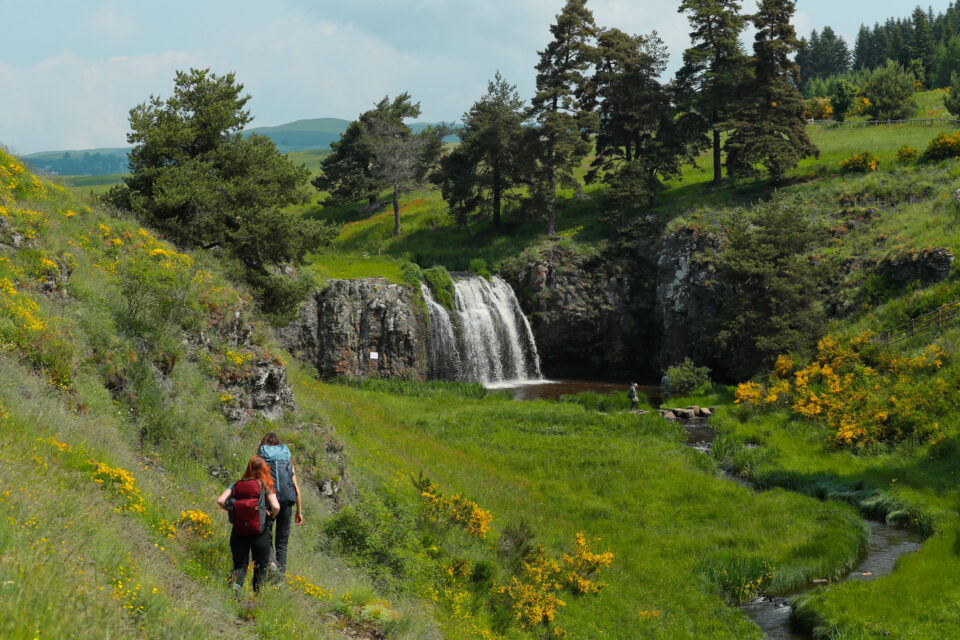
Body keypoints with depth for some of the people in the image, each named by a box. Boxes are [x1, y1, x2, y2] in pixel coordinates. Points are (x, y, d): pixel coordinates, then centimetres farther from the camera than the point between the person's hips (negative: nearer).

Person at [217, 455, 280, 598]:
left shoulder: (237, 485, 4)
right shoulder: (267, 487, -2)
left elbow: (220, 500, -6)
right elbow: (276, 507, -16)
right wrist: (271, 516, 4)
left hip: (239, 531, 2)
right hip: (260, 531, -2)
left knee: (240, 565, 10)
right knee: (260, 566, 16)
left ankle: (235, 583, -20)